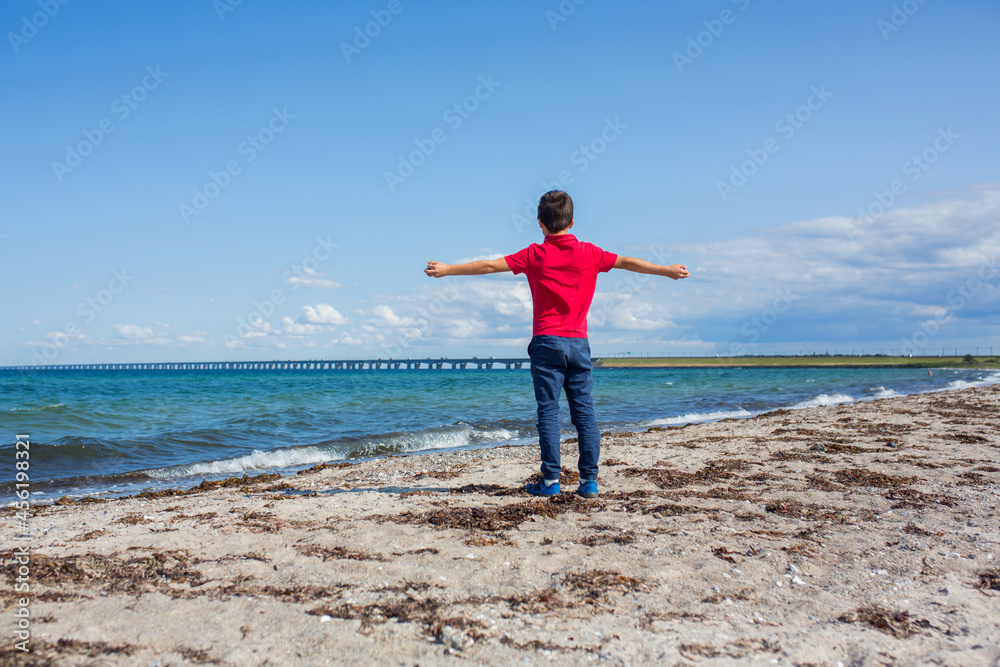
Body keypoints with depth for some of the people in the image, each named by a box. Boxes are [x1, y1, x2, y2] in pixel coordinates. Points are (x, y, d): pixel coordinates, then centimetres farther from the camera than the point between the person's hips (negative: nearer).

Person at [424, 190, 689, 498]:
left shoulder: (535, 255, -1)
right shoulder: (589, 253, 5)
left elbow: (489, 265, 0)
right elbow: (627, 262, 14)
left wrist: (447, 270, 7)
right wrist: (668, 270, 26)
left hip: (547, 342, -2)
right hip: (579, 343, 2)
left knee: (548, 411, 1)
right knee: (584, 411, 4)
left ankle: (551, 480, 1)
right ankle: (589, 480, 5)